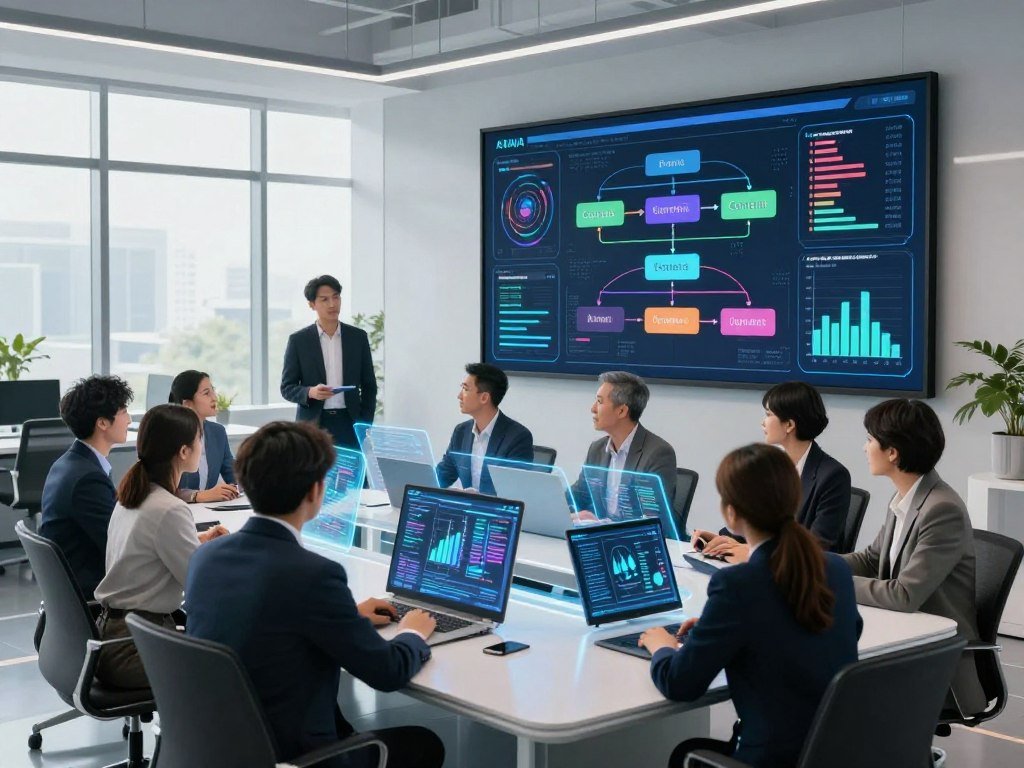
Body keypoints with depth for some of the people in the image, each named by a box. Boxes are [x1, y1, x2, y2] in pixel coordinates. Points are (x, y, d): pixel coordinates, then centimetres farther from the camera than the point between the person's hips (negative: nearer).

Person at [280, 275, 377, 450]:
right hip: (313, 424, -1)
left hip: (349, 424, 1)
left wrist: (365, 426, 3)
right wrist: (310, 392, -17)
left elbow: (369, 386, 11)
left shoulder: (358, 337, 7)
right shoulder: (298, 340, 2)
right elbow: (287, 388, 3)